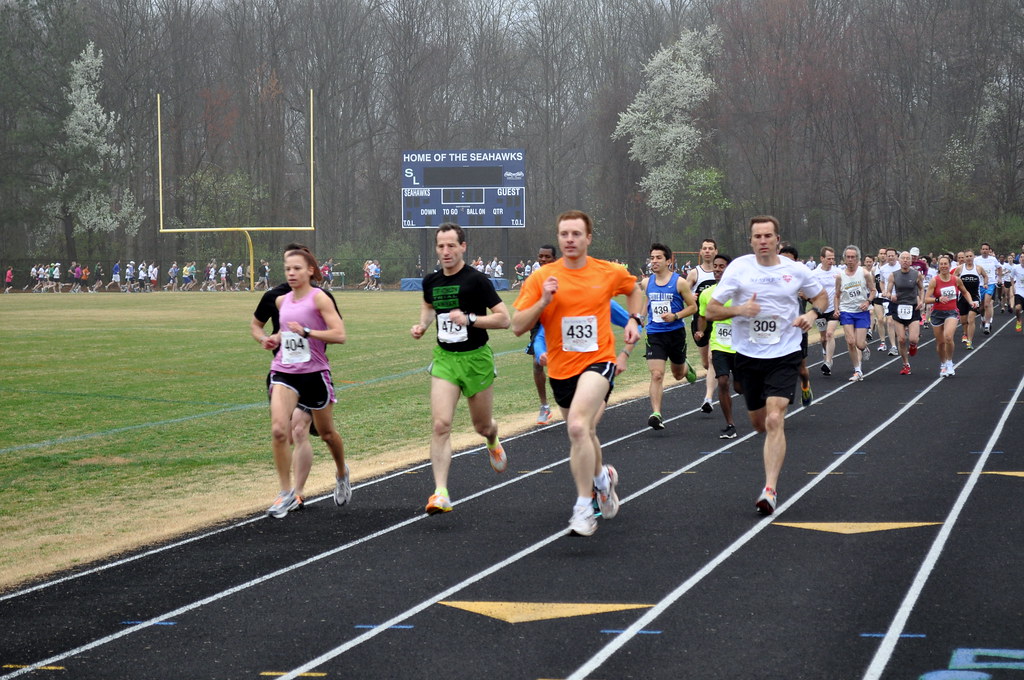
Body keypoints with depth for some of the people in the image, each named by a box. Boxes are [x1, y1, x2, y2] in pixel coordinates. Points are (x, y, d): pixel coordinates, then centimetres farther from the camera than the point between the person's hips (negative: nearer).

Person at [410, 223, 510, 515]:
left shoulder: (476, 280, -13)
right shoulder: (431, 281, 3)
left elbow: (504, 318, -13)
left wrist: (470, 319, -24)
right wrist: (422, 324, 8)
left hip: (476, 358, -3)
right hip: (444, 359, 3)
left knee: (482, 427, 13)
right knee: (440, 425, -15)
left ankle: (493, 442, 53)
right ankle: (440, 492, -17)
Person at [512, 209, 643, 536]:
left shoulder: (609, 273, -1)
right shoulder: (541, 278, -4)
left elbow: (634, 289, 23)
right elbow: (518, 327, -6)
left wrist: (633, 320, 7)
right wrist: (543, 301, -20)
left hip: (598, 361, -3)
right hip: (561, 369, 3)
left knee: (577, 426, -27)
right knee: (584, 432, 20)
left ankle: (584, 508, -21)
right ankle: (602, 476, 54)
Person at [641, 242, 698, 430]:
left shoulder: (679, 282, -7)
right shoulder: (646, 283, 3)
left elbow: (693, 306, -3)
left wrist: (675, 316, -17)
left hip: (676, 333, -1)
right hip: (654, 335, 1)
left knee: (678, 374, 19)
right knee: (656, 375, -15)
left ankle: (686, 368, 57)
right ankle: (656, 414, -17)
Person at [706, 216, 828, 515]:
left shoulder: (795, 271, -2)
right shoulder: (738, 268, -4)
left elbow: (821, 296, 17)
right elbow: (711, 311, -3)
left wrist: (812, 314, -5)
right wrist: (739, 309, -21)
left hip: (784, 355, -2)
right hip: (748, 355, 2)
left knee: (774, 420, -17)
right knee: (759, 423, 14)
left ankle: (770, 489, -18)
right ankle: (776, 454, 50)